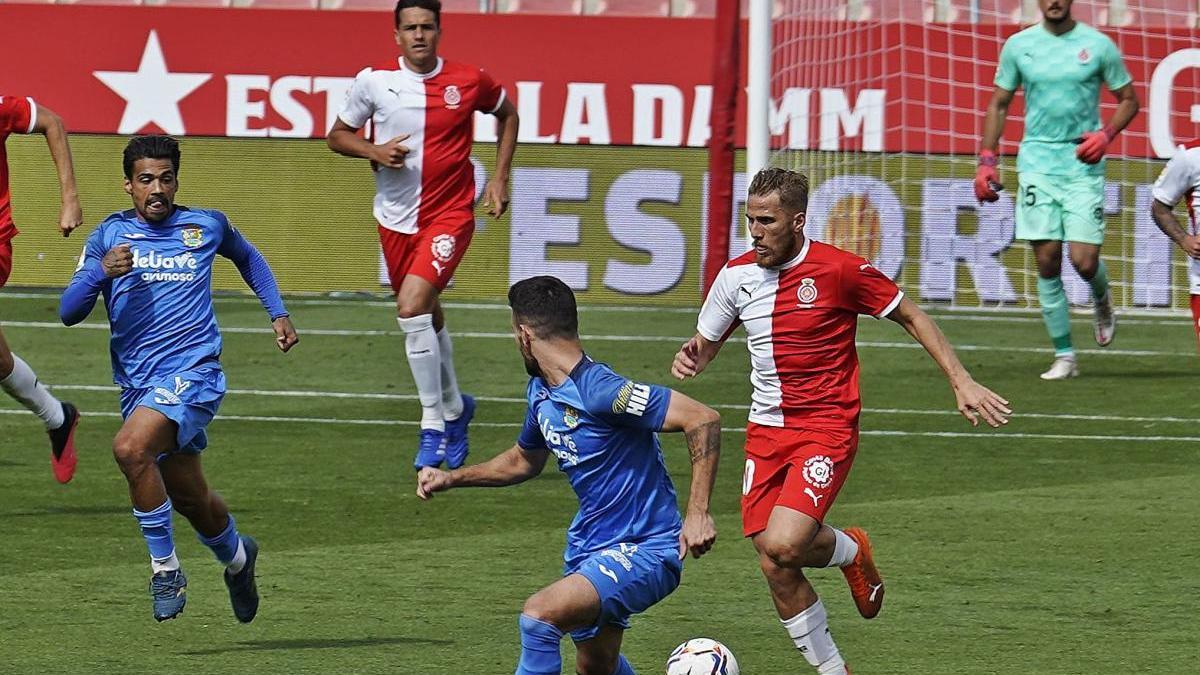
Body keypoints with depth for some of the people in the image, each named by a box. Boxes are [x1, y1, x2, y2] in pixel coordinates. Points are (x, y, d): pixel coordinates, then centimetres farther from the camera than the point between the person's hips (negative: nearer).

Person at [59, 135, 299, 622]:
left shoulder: (207, 227, 4)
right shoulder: (109, 236, 4)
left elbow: (247, 257, 27)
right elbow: (69, 312, -2)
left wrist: (278, 313, 19)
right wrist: (101, 271, -20)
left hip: (193, 372, -4)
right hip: (136, 383, 4)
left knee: (130, 448, -30)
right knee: (190, 499, 14)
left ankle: (166, 568, -18)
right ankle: (236, 555, 47)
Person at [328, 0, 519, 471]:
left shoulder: (469, 82, -6)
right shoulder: (374, 82, -4)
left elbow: (507, 114, 14)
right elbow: (337, 136, 6)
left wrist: (500, 177, 6)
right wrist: (374, 151, -14)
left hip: (450, 215, -4)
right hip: (395, 219, 4)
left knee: (412, 305, -23)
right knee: (427, 317, 17)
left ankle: (434, 426, -13)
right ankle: (454, 407, 42)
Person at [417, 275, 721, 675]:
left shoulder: (600, 391, -24)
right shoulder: (541, 393, 6)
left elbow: (703, 420, -27)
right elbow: (525, 460, 27)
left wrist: (697, 513, -29)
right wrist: (451, 479, 21)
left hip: (643, 552, -10)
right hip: (590, 544, 10)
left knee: (539, 614, -28)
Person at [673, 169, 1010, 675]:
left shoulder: (839, 271, -12)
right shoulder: (736, 275, 2)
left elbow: (910, 316, 0)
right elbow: (706, 343, 16)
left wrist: (961, 381, -5)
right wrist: (691, 357, -9)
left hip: (827, 429, -5)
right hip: (766, 431, 5)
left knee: (781, 547, -23)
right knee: (777, 571, -1)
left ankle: (850, 550, 12)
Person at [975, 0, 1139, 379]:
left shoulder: (1098, 45, 0)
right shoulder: (1018, 46, 5)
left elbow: (1129, 100, 9)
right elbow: (999, 104, 15)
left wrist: (1106, 135, -9)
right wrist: (987, 160, 7)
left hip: (1083, 163, -2)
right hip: (1037, 161, 2)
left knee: (1084, 260, -10)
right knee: (1047, 262, -3)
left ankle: (1102, 301, 27)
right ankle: (1064, 357, 5)